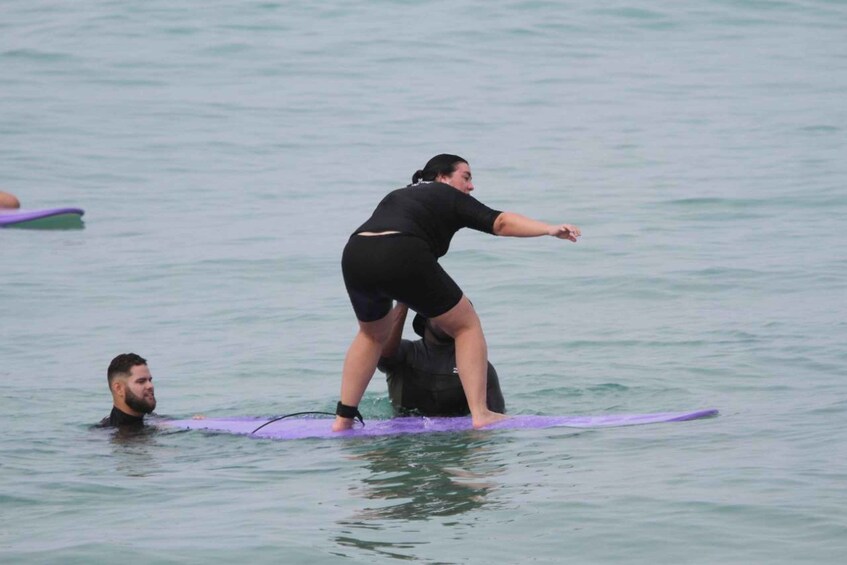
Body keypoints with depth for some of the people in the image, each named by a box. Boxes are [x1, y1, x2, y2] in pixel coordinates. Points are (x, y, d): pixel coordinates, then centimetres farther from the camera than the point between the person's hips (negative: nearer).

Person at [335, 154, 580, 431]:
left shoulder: (397, 195, 37)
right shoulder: (450, 197, 19)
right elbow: (501, 222, 5)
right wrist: (550, 229, -4)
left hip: (354, 255, 6)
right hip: (402, 258, -6)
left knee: (373, 333, 32)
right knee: (466, 325, 11)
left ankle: (343, 418, 26)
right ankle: (480, 414, 2)